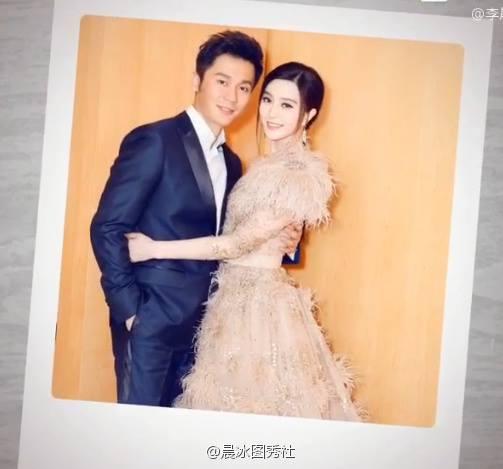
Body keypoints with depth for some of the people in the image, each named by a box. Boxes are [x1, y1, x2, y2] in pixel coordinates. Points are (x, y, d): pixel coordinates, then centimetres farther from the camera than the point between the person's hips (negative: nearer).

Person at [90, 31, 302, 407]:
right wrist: (130, 309, -15)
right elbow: (107, 228, -13)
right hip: (150, 319, -6)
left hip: (200, 322, 7)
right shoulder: (153, 140, -10)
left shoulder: (231, 162, 12)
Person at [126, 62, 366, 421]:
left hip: (257, 300, -8)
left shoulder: (301, 174, -18)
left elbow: (240, 242, -20)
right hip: (238, 293, 8)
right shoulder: (272, 163, 9)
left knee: (248, 397, 6)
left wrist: (154, 248, -16)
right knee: (237, 389, 17)